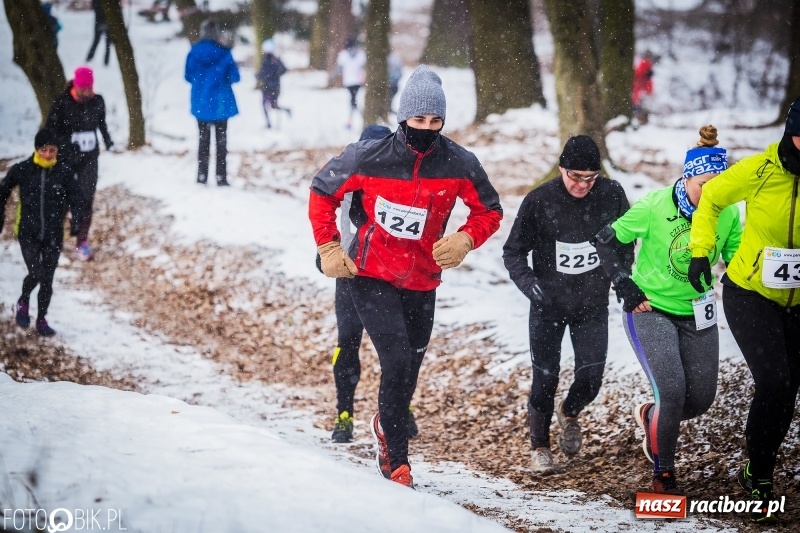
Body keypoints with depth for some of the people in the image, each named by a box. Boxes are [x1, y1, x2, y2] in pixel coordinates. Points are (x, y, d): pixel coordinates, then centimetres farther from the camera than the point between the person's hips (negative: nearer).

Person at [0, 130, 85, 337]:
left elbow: (75, 198, -4)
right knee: (36, 273, -15)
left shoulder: (64, 172, -6)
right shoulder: (22, 170, -6)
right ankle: (23, 302, 15)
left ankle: (41, 320, 24)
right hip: (28, 233, -1)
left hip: (53, 235, 1)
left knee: (47, 280, 7)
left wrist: (76, 220, -22)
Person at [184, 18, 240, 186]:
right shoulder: (224, 53, -13)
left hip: (200, 103, 2)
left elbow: (188, 76, 3)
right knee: (221, 141, 8)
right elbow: (234, 77, -8)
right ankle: (221, 177, 5)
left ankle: (202, 176, 12)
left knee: (203, 140, 14)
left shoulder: (194, 52, -6)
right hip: (220, 103, -2)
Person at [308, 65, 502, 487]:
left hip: (422, 282, 3)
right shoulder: (369, 157, -14)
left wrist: (464, 240, -14)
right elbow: (322, 192, 1)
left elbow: (488, 210, 5)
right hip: (370, 277, -3)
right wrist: (328, 248, -4)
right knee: (398, 361, -17)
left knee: (408, 370, 12)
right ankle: (396, 460, -3)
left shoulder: (458, 164, -9)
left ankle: (387, 426, 43)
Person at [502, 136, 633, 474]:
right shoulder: (539, 201, -13)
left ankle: (569, 413, 33)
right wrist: (529, 284, -19)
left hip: (593, 304, 2)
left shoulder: (612, 195, -8)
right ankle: (539, 446, 19)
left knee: (591, 378, -2)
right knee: (545, 379, -1)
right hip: (548, 306, -2)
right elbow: (513, 252, -4)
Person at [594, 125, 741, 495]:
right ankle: (663, 474, 2)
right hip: (651, 310, -4)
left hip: (697, 314, 4)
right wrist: (624, 285, -11)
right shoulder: (655, 207, -19)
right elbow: (606, 241, -7)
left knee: (702, 399, 3)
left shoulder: (728, 214, -9)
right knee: (672, 391, -17)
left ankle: (650, 416, 36)